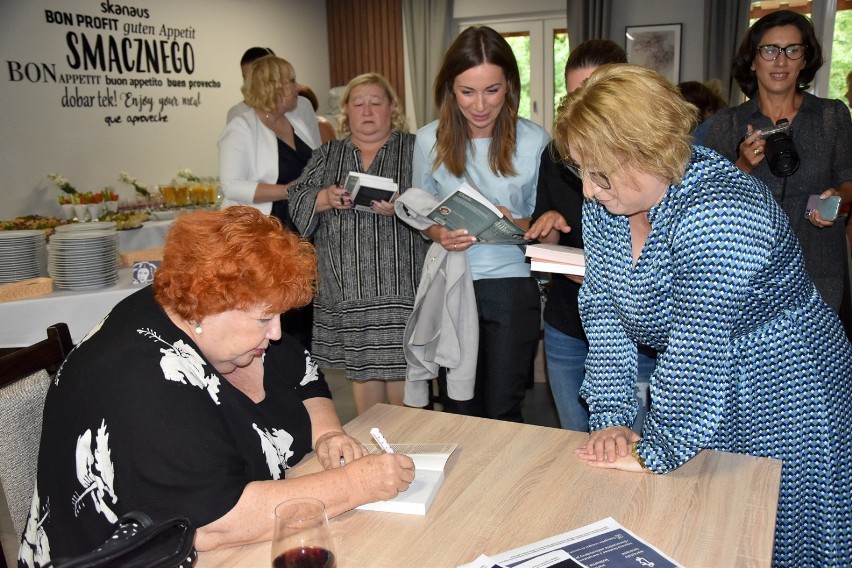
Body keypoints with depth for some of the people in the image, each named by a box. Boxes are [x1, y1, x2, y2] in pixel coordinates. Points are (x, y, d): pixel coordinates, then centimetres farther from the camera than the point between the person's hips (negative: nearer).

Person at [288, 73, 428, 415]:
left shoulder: (414, 150, 6)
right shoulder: (326, 156, 16)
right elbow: (297, 204, 7)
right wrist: (326, 198, -13)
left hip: (401, 288, -3)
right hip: (347, 290, 4)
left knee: (401, 370, -4)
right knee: (361, 369, 12)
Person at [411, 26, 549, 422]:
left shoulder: (534, 141, -4)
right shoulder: (430, 140, 0)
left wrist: (519, 226, -19)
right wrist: (440, 234, -11)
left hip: (512, 285, -2)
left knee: (503, 412, 3)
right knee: (458, 411, 12)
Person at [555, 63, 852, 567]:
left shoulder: (716, 213, -32)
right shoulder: (603, 205, -7)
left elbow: (697, 350, -32)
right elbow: (605, 317, -7)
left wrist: (654, 453, -25)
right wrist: (610, 418, -13)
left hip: (782, 393, -6)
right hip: (704, 392, 7)